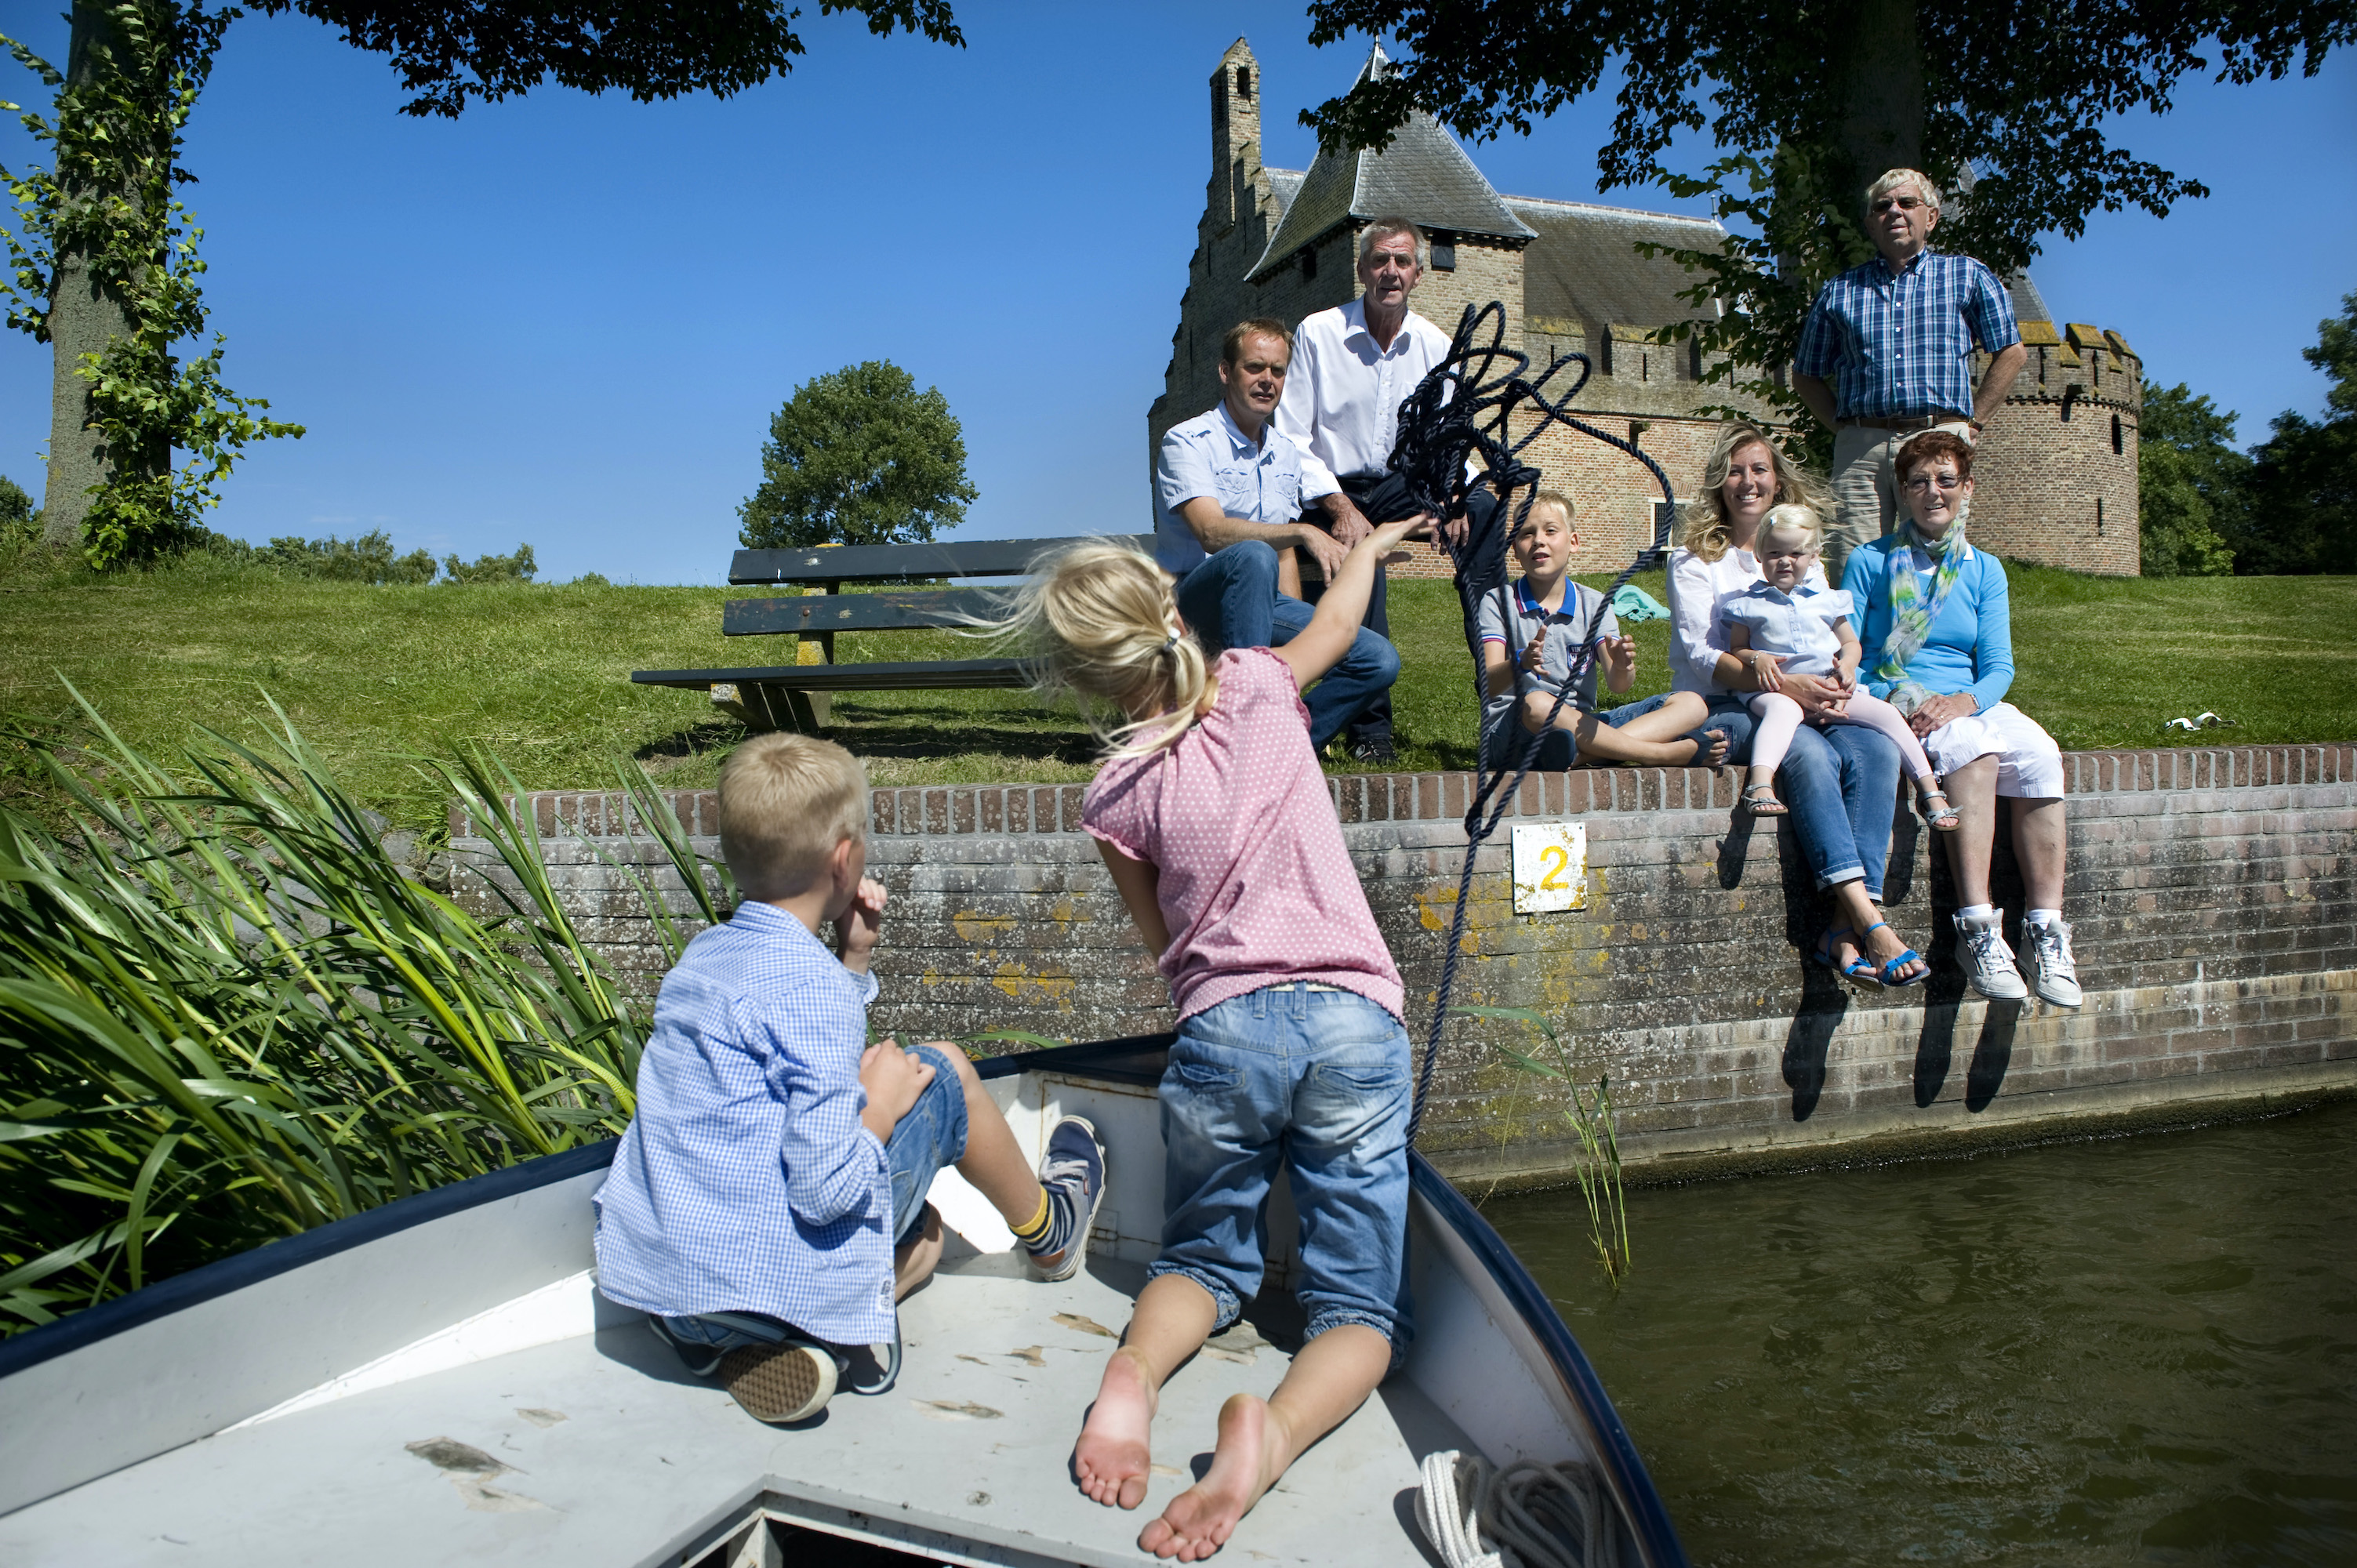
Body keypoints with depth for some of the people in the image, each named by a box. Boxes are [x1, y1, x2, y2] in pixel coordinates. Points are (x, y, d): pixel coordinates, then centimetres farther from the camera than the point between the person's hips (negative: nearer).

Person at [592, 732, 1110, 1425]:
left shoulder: (704, 953, 7)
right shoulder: (811, 984, -21)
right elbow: (828, 1189, -26)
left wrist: (853, 955, 14)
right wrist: (883, 1102, -7)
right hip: (769, 1276, -8)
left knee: (924, 1230, 31)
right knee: (943, 1067, 9)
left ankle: (765, 1342, 10)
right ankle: (1046, 1227, 29)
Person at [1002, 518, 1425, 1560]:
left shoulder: (1115, 799, 1)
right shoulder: (1259, 686, 5)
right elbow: (1336, 625, 29)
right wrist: (1368, 545, 48)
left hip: (1222, 1029, 0)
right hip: (1351, 1018, 0)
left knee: (1205, 1260, 22)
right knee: (1358, 1304, 5)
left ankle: (1134, 1368, -9)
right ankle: (1273, 1428, -26)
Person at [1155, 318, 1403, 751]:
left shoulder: (1286, 455, 16)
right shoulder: (1188, 441, -6)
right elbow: (1212, 532, -23)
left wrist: (1301, 640, 9)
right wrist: (1302, 532, -33)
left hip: (1264, 604, 6)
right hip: (1192, 598, -6)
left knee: (1379, 659, -13)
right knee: (1252, 557, -40)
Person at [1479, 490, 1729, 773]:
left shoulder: (1594, 604, 10)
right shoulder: (1497, 603, 1)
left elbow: (1616, 684, -4)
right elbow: (1489, 684, -14)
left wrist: (1622, 667, -28)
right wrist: (1521, 664, -36)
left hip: (1581, 726, 5)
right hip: (1511, 733, -4)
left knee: (1691, 704, -7)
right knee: (1535, 703, -39)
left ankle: (1582, 754, -32)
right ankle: (1672, 753, -26)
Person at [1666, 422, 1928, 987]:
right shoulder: (1694, 560, 7)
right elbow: (1700, 655, -6)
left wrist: (1836, 681, -11)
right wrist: (1781, 683, -22)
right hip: (1719, 711, -4)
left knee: (1877, 749, -27)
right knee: (1807, 752, -35)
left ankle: (1845, 931, -34)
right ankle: (1869, 922, -39)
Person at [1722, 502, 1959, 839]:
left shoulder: (1826, 600, 19)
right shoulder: (1748, 604, 11)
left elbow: (1851, 641, 22)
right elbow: (1736, 650, 9)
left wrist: (1848, 661, -1)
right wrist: (1757, 658, -14)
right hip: (1777, 690, -4)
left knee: (1885, 712, -14)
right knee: (1784, 710, -40)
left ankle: (1928, 787, -5)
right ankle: (1760, 783, -61)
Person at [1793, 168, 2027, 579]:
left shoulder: (1968, 277, 15)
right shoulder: (1839, 291, 18)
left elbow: (2012, 354, 14)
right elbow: (1806, 376, 21)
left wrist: (1972, 423, 4)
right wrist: (1842, 427, 7)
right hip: (1859, 449, 1)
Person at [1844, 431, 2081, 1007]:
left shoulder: (1985, 570, 16)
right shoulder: (1870, 563, 6)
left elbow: (1998, 666, 7)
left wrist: (1964, 701, -16)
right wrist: (1897, 700, -18)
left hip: (1973, 704, 4)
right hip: (1892, 709, -4)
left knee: (2039, 754, -28)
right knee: (1972, 749, -35)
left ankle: (2046, 930, -27)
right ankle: (1977, 929, -39)